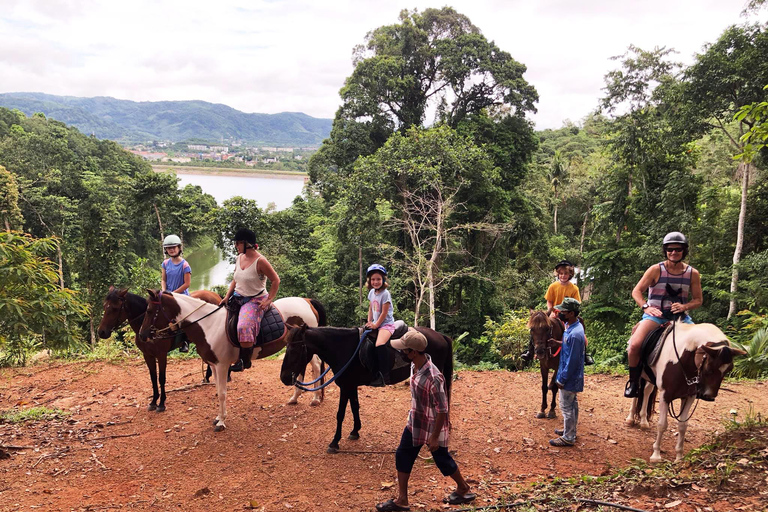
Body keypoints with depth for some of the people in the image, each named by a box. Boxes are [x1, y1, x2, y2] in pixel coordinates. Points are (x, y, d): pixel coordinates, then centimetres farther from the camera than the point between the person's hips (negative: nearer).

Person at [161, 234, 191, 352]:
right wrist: (164, 291, -7)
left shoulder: (184, 265, -10)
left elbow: (187, 283, -11)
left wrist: (173, 293, -13)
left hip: (182, 295, -5)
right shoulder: (166, 263, 7)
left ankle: (184, 342, 0)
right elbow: (163, 280, 11)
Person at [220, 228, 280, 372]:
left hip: (255, 300, -9)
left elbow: (275, 280, -12)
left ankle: (245, 361, -13)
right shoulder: (239, 258, 6)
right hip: (238, 298, 9)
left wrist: (269, 300, -15)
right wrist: (227, 296, 4)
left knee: (244, 327, -29)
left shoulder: (260, 261, -17)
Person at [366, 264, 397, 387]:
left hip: (386, 324, -9)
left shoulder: (385, 293, -14)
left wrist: (376, 325, -11)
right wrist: (369, 322, 6)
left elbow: (384, 313, -15)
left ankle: (384, 376, -30)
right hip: (375, 324, 9)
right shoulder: (372, 292, 9)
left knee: (380, 344, -32)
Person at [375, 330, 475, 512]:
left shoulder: (433, 378, -34)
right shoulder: (415, 365, -9)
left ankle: (464, 490, 40)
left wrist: (435, 437, -19)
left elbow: (442, 411, -26)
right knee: (402, 456, 12)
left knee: (442, 460, 14)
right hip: (414, 423, 8)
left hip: (432, 427, -8)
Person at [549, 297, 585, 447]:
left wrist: (562, 379, -19)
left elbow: (572, 361, -25)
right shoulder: (570, 326, 1)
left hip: (569, 379, -10)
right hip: (572, 378, 10)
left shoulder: (575, 334, -29)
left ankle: (568, 438, 16)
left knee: (567, 407, 4)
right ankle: (570, 429, 38)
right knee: (572, 405, 22)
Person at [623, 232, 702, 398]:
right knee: (635, 345, -27)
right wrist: (646, 307, -17)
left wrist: (684, 306, -12)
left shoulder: (693, 273, 4)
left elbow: (698, 300, 9)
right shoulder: (656, 270, -3)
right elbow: (636, 291, 0)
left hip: (680, 316, 3)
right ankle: (633, 382, -5)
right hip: (655, 315, -3)